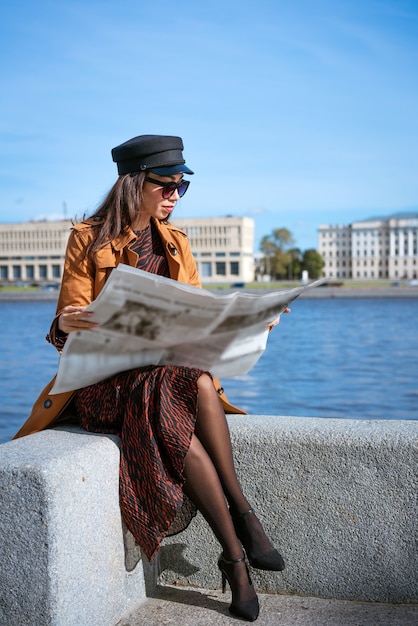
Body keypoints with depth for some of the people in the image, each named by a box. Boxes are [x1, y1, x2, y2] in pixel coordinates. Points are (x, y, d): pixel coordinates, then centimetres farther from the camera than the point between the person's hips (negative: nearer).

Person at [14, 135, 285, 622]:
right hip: (106, 376, -4)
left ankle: (234, 558, -26)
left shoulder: (173, 242, 13)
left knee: (201, 382, -32)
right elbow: (69, 323, -6)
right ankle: (236, 557, -22)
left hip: (173, 367, 4)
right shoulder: (88, 239, -2)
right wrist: (66, 323, -32)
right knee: (178, 423, -33)